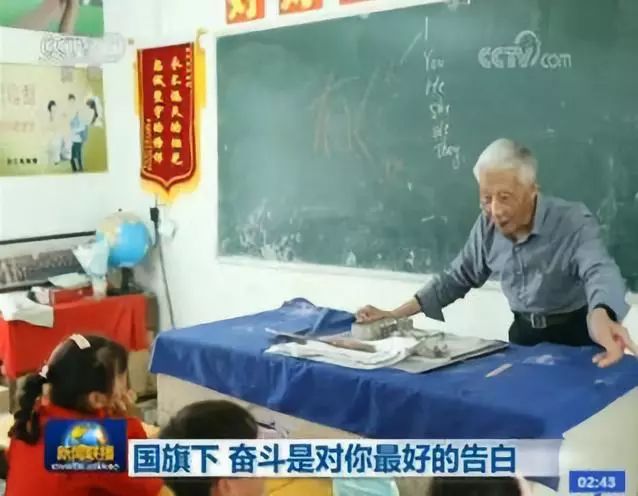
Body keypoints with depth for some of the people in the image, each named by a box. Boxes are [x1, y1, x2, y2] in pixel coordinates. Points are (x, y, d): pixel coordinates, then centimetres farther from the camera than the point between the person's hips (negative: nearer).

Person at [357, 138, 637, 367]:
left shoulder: (574, 222, -22)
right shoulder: (487, 225, -7)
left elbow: (600, 270, -39)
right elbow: (458, 278, 3)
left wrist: (600, 316, -64)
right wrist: (394, 315, -3)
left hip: (573, 337, -4)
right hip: (524, 334, 4)